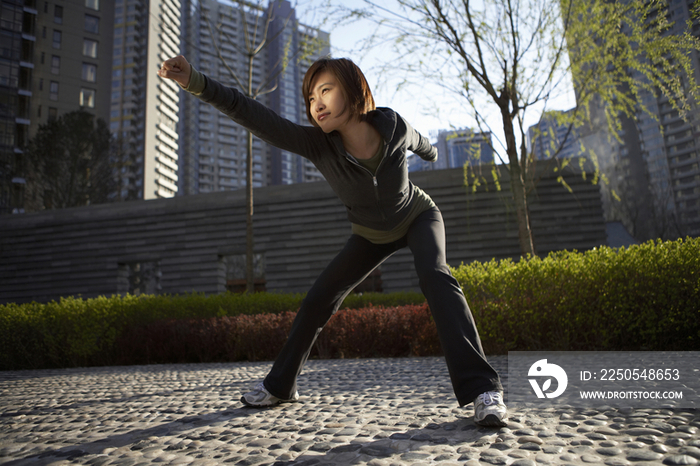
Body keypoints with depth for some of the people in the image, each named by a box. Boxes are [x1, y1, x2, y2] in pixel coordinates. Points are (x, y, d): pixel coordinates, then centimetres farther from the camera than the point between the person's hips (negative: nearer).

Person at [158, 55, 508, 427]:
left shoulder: (394, 127, -27)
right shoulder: (318, 144, -28)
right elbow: (258, 117, -41)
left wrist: (430, 152, 22)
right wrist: (198, 83, -54)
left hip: (419, 217, -2)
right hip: (372, 235, 2)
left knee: (434, 276, -33)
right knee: (318, 299, -1)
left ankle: (481, 389, -31)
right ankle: (280, 385, 16)